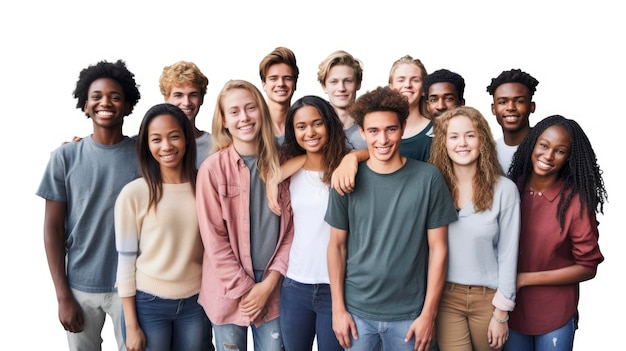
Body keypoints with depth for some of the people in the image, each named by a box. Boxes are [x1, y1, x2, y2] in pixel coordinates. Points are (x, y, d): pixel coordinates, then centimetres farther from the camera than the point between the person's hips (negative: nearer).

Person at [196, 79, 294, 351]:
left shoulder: (281, 163, -1)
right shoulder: (213, 168, -10)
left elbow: (290, 228, 1)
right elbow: (214, 238, -9)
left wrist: (269, 282, -6)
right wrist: (244, 289, -10)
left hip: (273, 287, 2)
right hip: (228, 290, -2)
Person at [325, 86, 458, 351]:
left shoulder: (428, 178, -7)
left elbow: (438, 248, -4)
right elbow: (337, 245, 1)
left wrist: (428, 313, -5)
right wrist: (338, 308, 0)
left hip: (409, 313, -1)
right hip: (357, 310, 1)